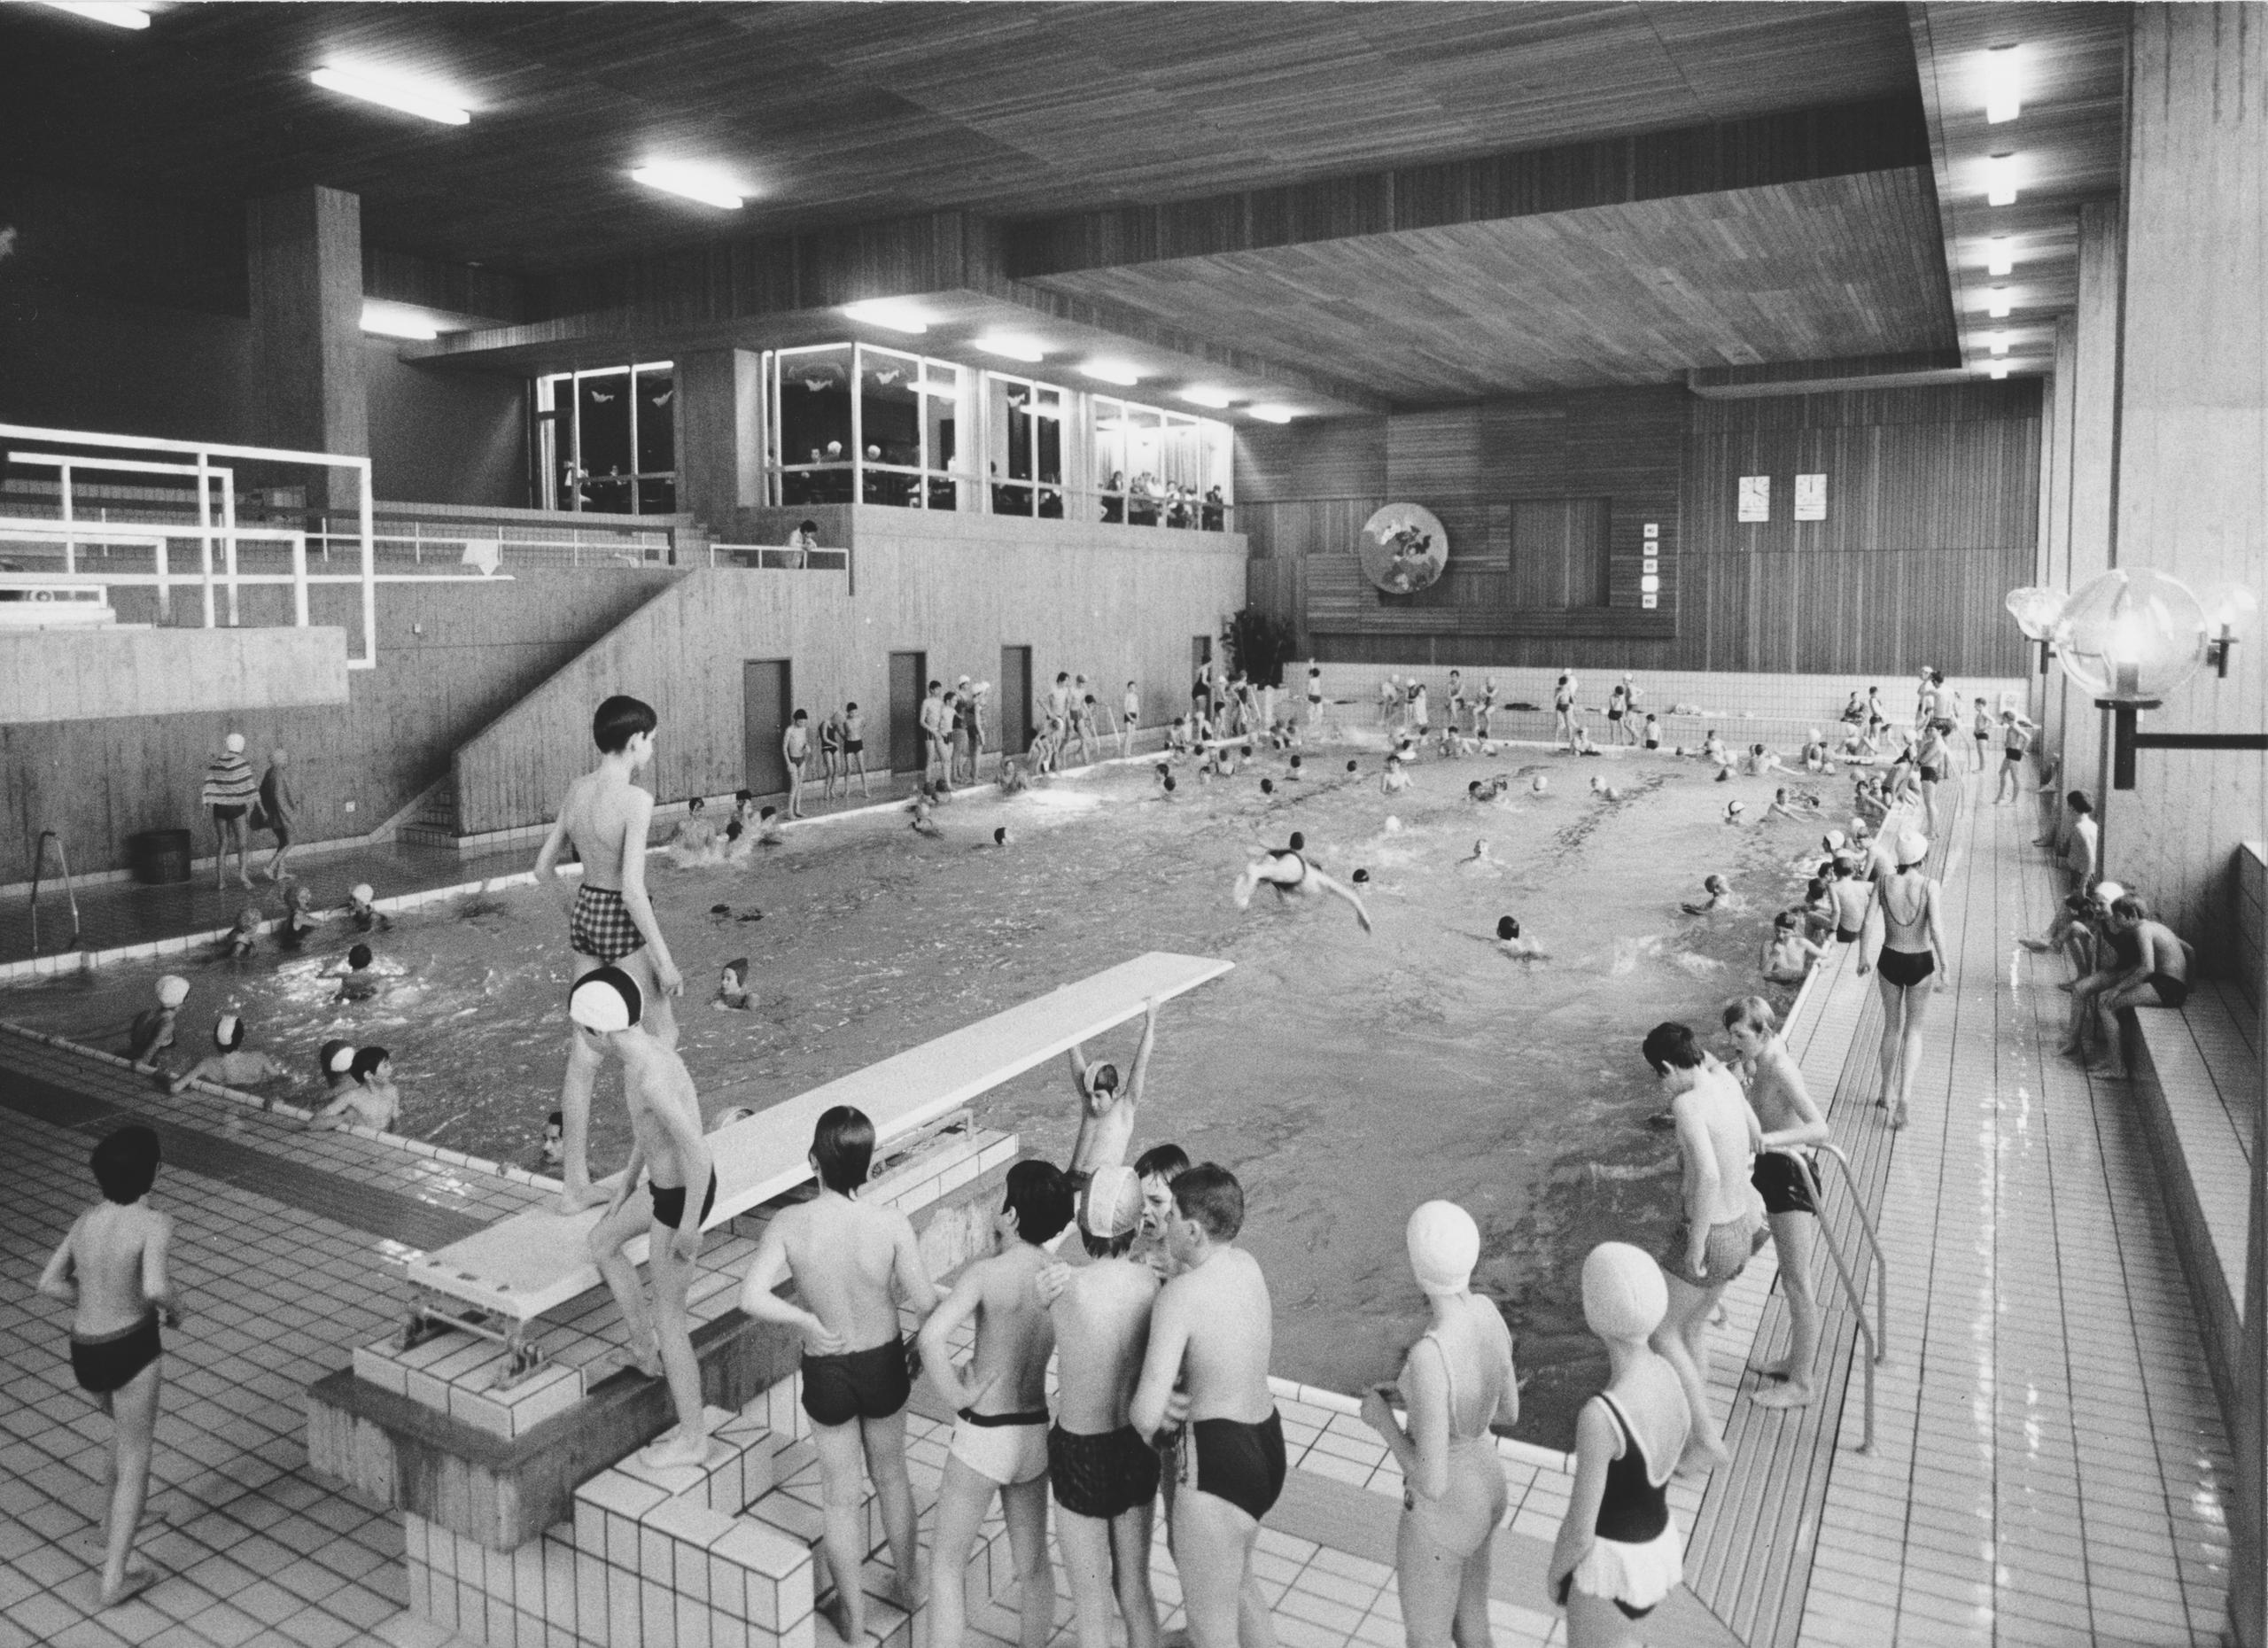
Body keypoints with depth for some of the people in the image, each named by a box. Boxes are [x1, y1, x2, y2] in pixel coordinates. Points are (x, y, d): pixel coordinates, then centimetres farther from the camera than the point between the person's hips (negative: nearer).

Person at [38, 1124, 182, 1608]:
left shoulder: (86, 1219, 1)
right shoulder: (154, 1223, -20)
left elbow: (49, 1284, 6)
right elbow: (155, 1288, -33)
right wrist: (175, 1308, -11)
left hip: (84, 1351, 7)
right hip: (132, 1348, -7)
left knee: (125, 1424, 35)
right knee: (136, 1459, 7)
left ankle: (117, 1522, 48)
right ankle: (114, 1577, 7)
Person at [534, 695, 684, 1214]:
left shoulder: (577, 789, 3)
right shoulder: (636, 799, -19)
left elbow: (543, 868, 11)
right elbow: (632, 888, -23)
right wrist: (664, 957, -16)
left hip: (585, 911, 7)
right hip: (624, 922, -7)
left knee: (584, 1053, 11)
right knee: (662, 1033, 17)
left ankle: (574, 1183, 18)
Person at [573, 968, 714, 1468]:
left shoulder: (651, 1078, -32)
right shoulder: (645, 1049, -1)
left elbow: (699, 1153, -31)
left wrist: (688, 1228, -22)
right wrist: (626, 1184, 25)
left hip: (681, 1198, -9)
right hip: (669, 1185, 10)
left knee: (668, 1317, 5)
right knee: (602, 1242, 27)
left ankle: (692, 1437, 20)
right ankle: (644, 1349, 33)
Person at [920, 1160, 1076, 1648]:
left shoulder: (988, 1272, -20)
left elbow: (933, 1336, -33)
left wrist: (956, 1396, -19)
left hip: (983, 1435, -5)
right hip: (1036, 1432, 5)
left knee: (947, 1561, 14)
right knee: (1033, 1563, 21)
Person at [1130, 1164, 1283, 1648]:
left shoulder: (1181, 1294, -23)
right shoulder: (1246, 1265, -1)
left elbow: (1148, 1415, -27)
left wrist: (1135, 1410, -4)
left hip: (1217, 1460, -8)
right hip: (1268, 1444, 8)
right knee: (1237, 1574, 34)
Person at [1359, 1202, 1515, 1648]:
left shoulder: (1428, 1360, -41)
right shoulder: (1487, 1311, -16)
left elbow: (1432, 1484, -33)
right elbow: (1508, 1410, 1)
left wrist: (1382, 1418, -16)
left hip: (1441, 1516, -7)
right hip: (1483, 1490, 7)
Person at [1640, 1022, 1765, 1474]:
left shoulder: (1688, 1102, -27)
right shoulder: (1725, 1080, -2)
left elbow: (1707, 1175, -38)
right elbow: (1755, 1137, 17)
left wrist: (1695, 1248, -27)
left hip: (1709, 1238, -8)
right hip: (1740, 1229, 8)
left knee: (1661, 1332, 11)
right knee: (1693, 1325, 25)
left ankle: (1709, 1442, 15)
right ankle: (1694, 1421, 37)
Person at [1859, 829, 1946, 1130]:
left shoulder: (1884, 883, -8)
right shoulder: (1928, 885, -14)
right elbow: (1936, 930, -20)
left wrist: (1863, 958, 3)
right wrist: (1944, 969, -14)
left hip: (1890, 960, 2)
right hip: (1920, 962, -2)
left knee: (1891, 1026, 20)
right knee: (1913, 1030, 13)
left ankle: (1887, 1093, 29)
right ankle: (1903, 1097, -1)